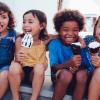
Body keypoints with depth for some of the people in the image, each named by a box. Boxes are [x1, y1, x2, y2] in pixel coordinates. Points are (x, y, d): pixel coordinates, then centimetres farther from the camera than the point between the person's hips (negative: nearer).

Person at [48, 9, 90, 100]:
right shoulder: (54, 44, -12)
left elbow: (86, 65, -7)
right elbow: (54, 66, -20)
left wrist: (76, 66, -29)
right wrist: (69, 63, -39)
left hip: (78, 79, 2)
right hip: (59, 76, -2)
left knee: (83, 73, -29)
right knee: (66, 73, -32)